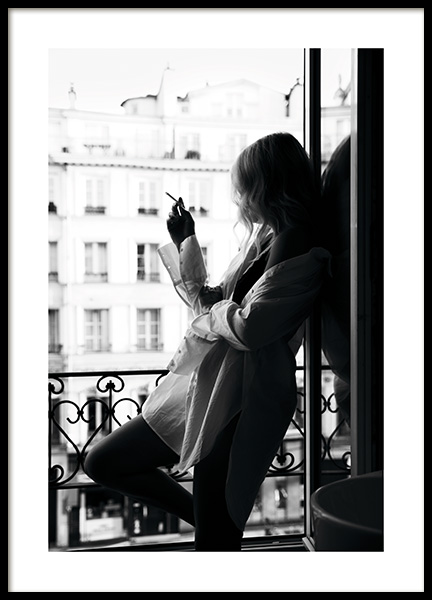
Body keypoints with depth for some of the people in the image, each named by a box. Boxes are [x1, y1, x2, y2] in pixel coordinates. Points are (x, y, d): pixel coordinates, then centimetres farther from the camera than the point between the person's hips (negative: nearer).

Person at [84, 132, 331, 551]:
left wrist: (208, 312, -2)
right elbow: (209, 304, 22)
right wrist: (185, 243, 19)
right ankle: (211, 521, 24)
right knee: (103, 463, 17)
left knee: (214, 544, -3)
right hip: (203, 386, 10)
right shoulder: (264, 236, 18)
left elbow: (248, 328, -22)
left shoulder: (295, 243, -12)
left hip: (237, 402, -10)